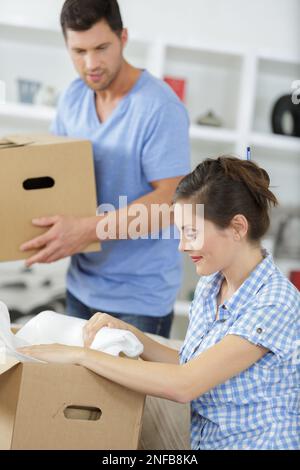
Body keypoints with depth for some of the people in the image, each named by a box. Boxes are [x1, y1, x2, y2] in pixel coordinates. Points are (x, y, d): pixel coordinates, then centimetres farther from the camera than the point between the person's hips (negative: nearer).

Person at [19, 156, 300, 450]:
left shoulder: (276, 303, -19)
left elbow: (184, 386, -23)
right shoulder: (209, 285, 6)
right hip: (203, 439, 7)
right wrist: (130, 334, -1)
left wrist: (81, 354, -19)